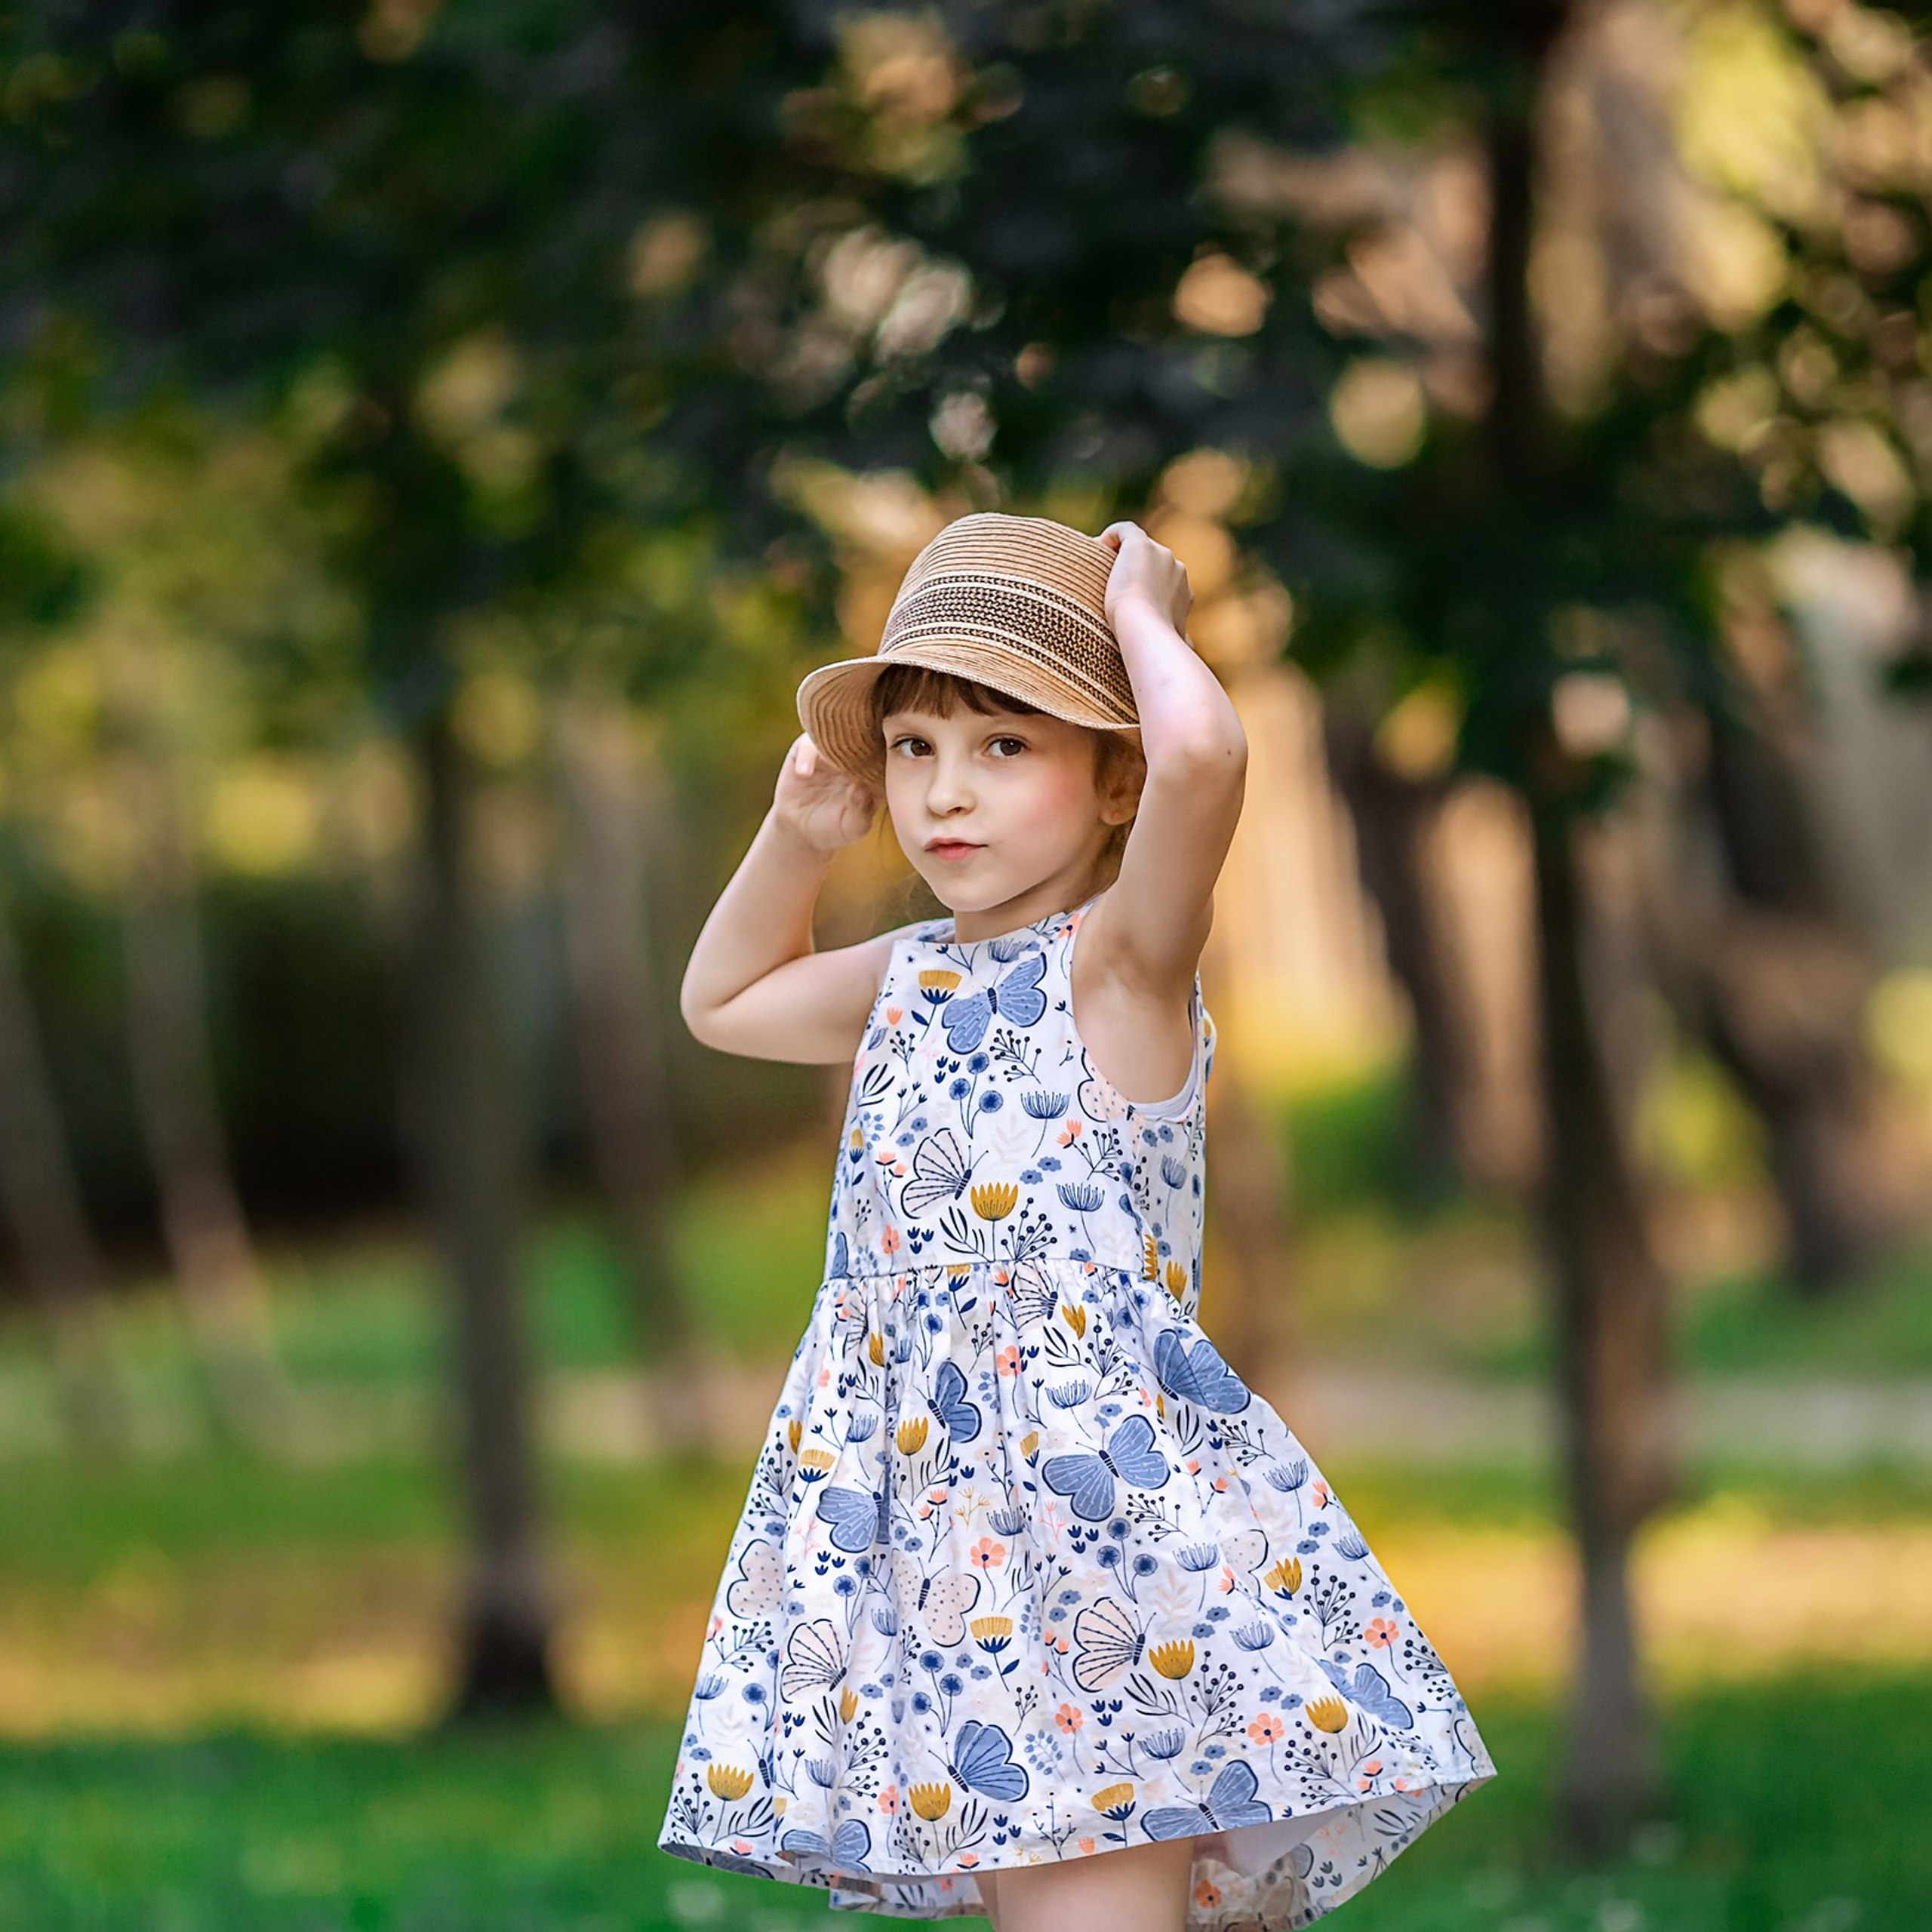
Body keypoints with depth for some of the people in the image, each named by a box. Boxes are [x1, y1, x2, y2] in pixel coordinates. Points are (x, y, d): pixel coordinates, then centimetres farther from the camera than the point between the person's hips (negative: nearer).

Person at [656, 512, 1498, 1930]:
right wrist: (797, 839, 19)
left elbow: (1203, 753, -28)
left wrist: (1138, 607, -10)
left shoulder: (1120, 956, -8)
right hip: (934, 1519, 8)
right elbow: (724, 1002, 35)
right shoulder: (913, 982, 15)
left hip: (1100, 1507, -8)